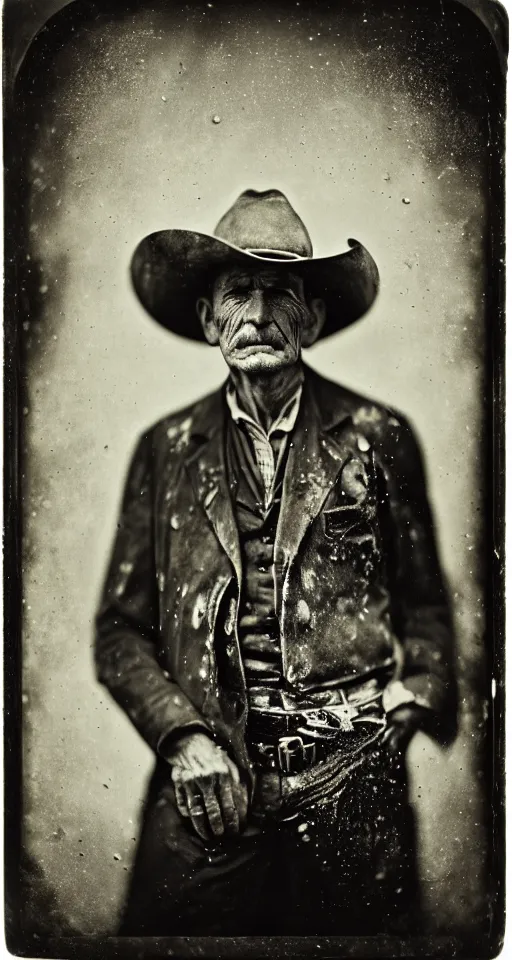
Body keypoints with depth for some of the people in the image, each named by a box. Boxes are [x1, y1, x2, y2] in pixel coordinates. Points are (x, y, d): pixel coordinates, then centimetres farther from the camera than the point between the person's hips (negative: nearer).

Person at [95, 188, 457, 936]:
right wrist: (181, 735, -4)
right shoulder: (165, 450, 9)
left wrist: (413, 703, -4)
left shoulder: (378, 439, 6)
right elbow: (120, 630, 9)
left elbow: (426, 606, 12)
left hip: (355, 785, 0)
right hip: (209, 787, 1)